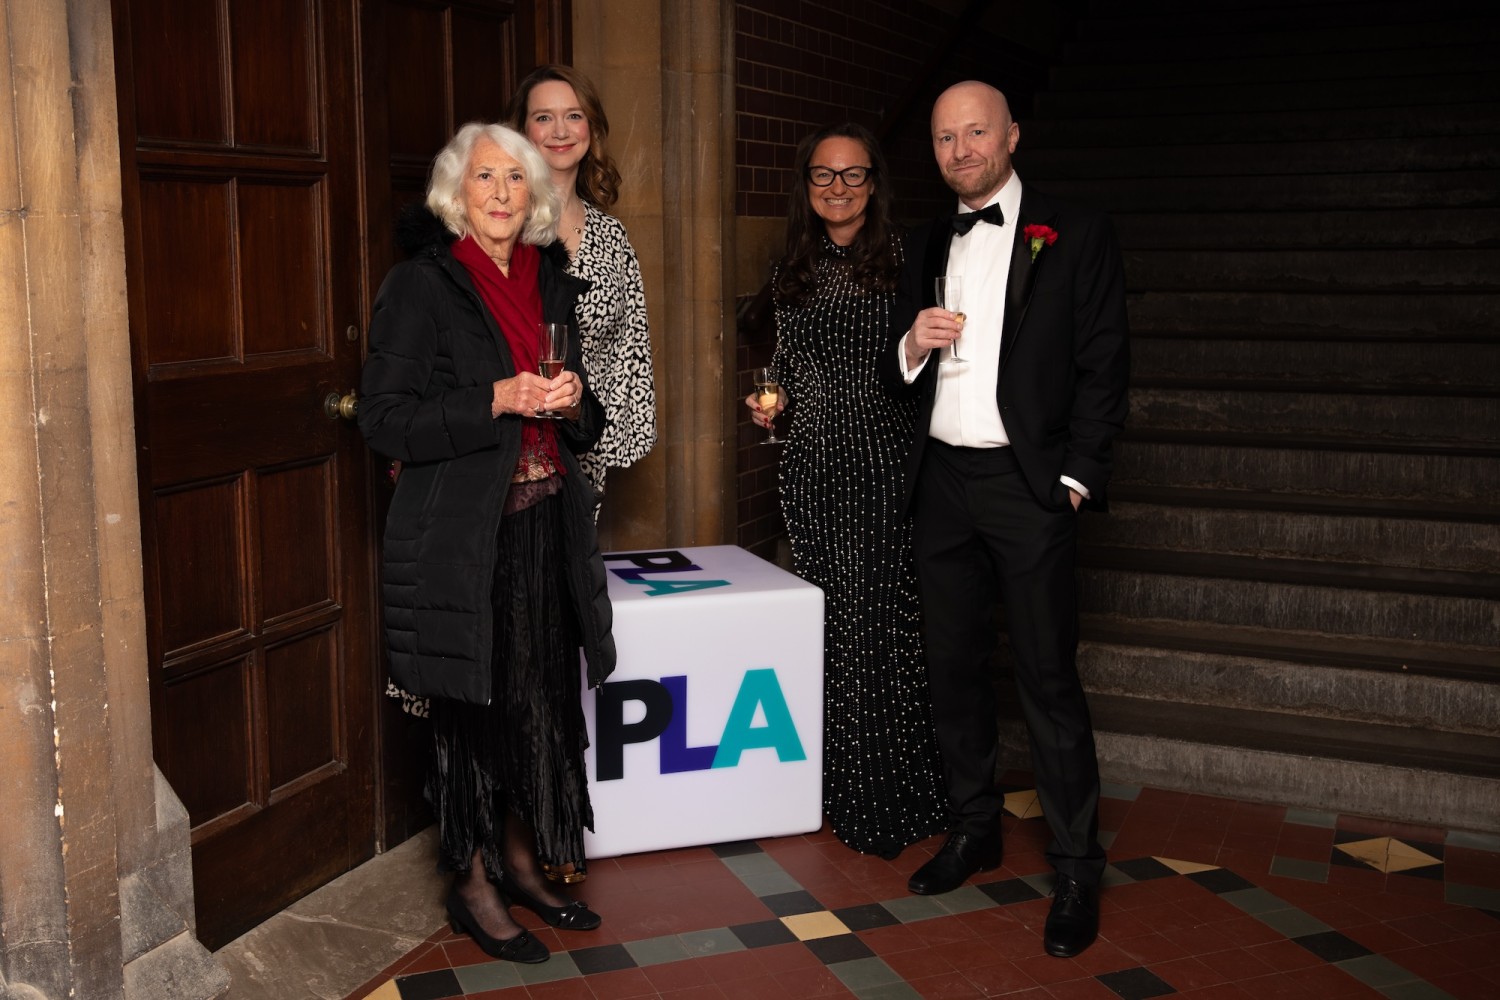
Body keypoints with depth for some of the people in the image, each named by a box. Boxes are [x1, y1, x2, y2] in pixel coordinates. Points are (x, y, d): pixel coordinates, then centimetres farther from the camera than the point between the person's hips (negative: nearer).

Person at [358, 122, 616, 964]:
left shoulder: (553, 282, 12)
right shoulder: (422, 284, -6)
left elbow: (589, 423, 18)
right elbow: (384, 419, -12)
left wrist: (573, 402, -5)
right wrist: (497, 402, -20)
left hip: (547, 524, 6)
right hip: (462, 534, -5)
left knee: (543, 698, 10)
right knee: (475, 706, 2)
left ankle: (522, 861, 27)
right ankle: (473, 884, 18)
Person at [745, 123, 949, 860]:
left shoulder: (902, 259, 0)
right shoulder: (793, 271, 14)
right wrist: (768, 404, 5)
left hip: (886, 466, -4)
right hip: (813, 467, 4)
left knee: (886, 623, -4)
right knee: (826, 626, 7)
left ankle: (892, 800, 9)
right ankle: (840, 791, 20)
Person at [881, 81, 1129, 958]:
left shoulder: (1076, 235, -1)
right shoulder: (928, 246, 14)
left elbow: (1104, 365, -4)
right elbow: (898, 380, 16)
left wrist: (1077, 480, -11)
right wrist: (912, 346, -7)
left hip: (1028, 483, -5)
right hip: (942, 482, 5)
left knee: (1049, 679, -4)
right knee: (955, 668, 12)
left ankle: (1078, 870, 7)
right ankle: (976, 829, 28)